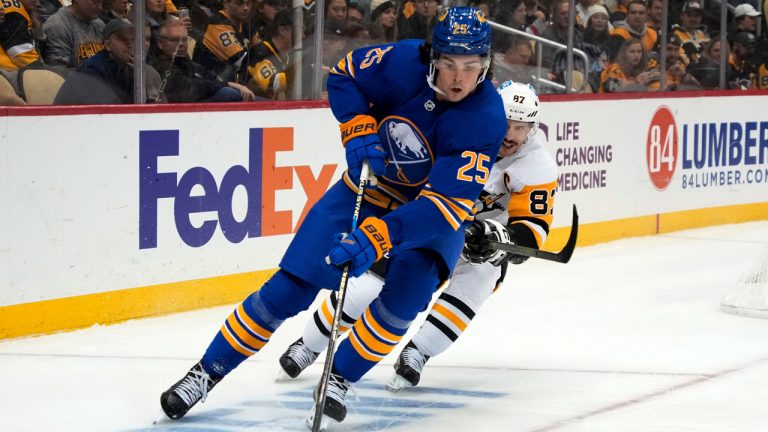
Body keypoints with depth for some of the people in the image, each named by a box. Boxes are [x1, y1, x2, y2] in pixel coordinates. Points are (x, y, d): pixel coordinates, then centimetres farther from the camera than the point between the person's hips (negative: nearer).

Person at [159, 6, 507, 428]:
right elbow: (344, 74, -2)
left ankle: (340, 378, -5)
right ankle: (207, 370, 8)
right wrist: (358, 131, -19)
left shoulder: (486, 119, -30)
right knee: (291, 287, -5)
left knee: (405, 292, -28)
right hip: (369, 189, 2)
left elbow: (444, 204, -37)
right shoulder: (405, 61, -23)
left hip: (435, 214, -2)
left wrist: (375, 237, -47)